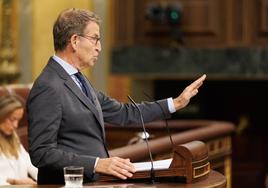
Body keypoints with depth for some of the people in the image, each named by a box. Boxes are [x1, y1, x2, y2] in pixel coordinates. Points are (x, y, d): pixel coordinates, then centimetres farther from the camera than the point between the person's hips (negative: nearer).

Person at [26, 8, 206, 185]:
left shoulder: (77, 80, 15)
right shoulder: (48, 88, -14)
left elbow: (123, 113, 20)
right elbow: (42, 153, -18)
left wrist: (176, 103, 18)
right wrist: (97, 164, -22)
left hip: (92, 181, 8)